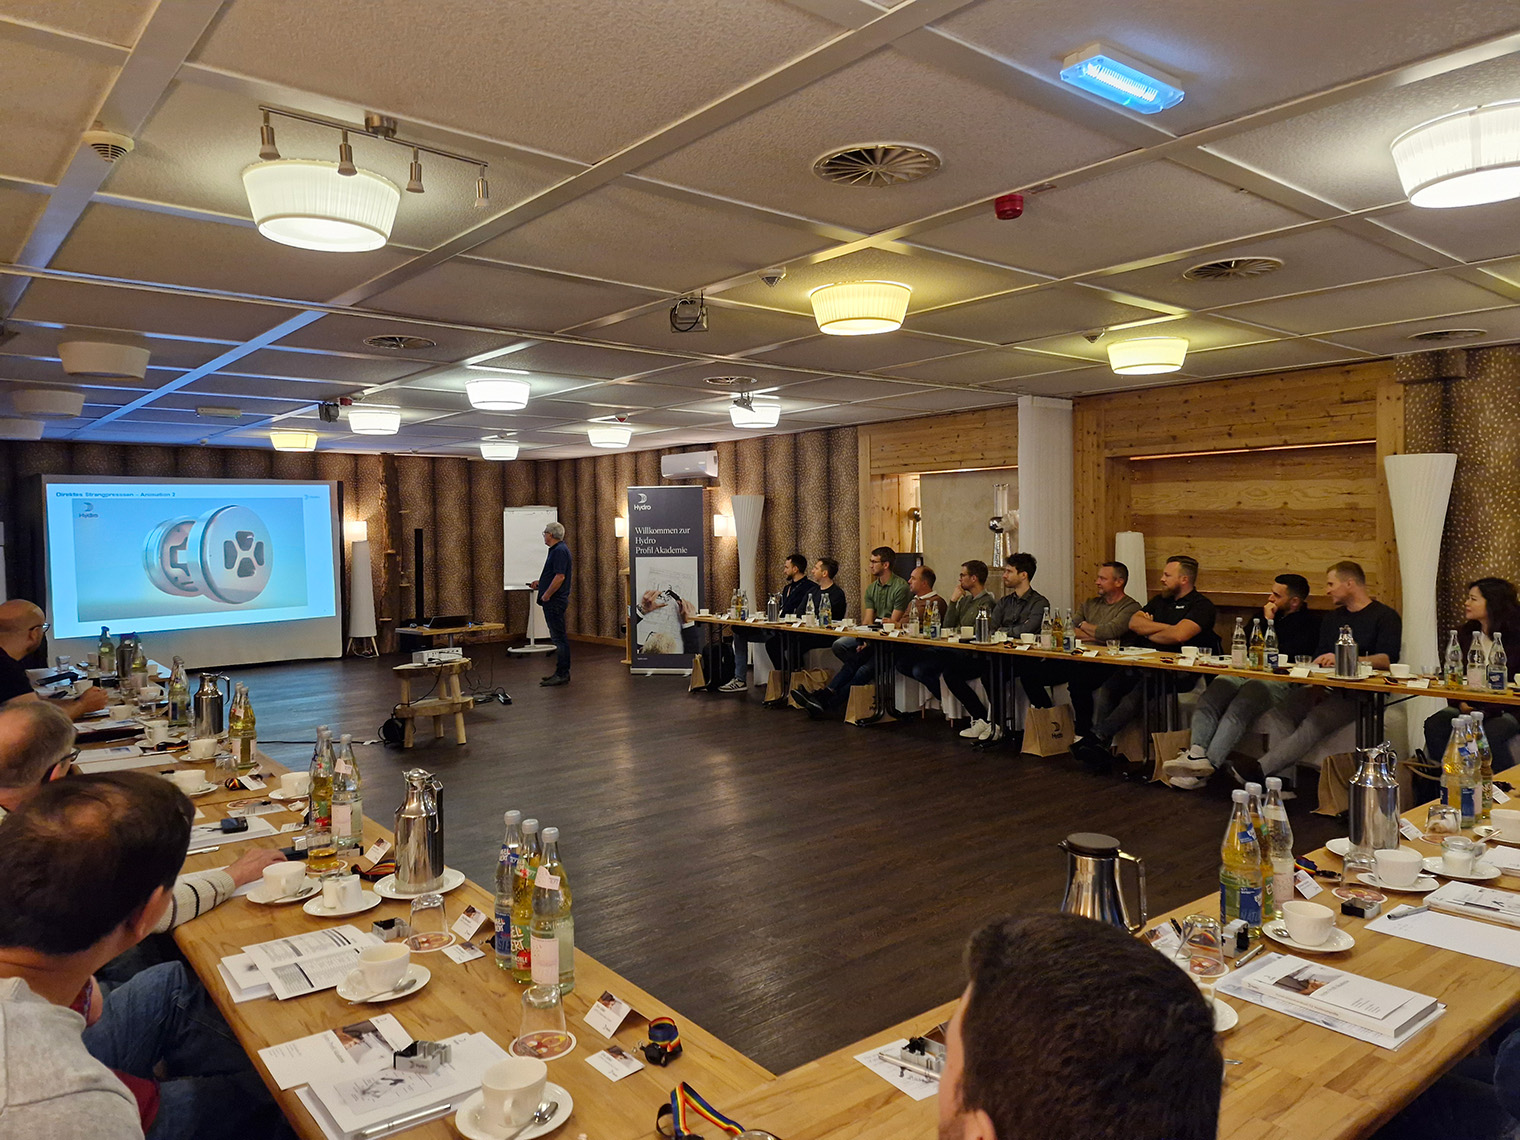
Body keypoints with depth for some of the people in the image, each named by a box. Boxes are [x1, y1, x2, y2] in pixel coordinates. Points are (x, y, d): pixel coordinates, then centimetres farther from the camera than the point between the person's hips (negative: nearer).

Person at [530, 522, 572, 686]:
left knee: (558, 637, -8)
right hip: (554, 601, 11)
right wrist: (540, 583, 20)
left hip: (555, 600, -11)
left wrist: (546, 595, -19)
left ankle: (562, 675, -5)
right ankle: (561, 672, 19)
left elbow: (560, 577, -24)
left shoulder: (560, 551, -17)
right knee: (558, 637, 13)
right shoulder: (557, 549, 16)